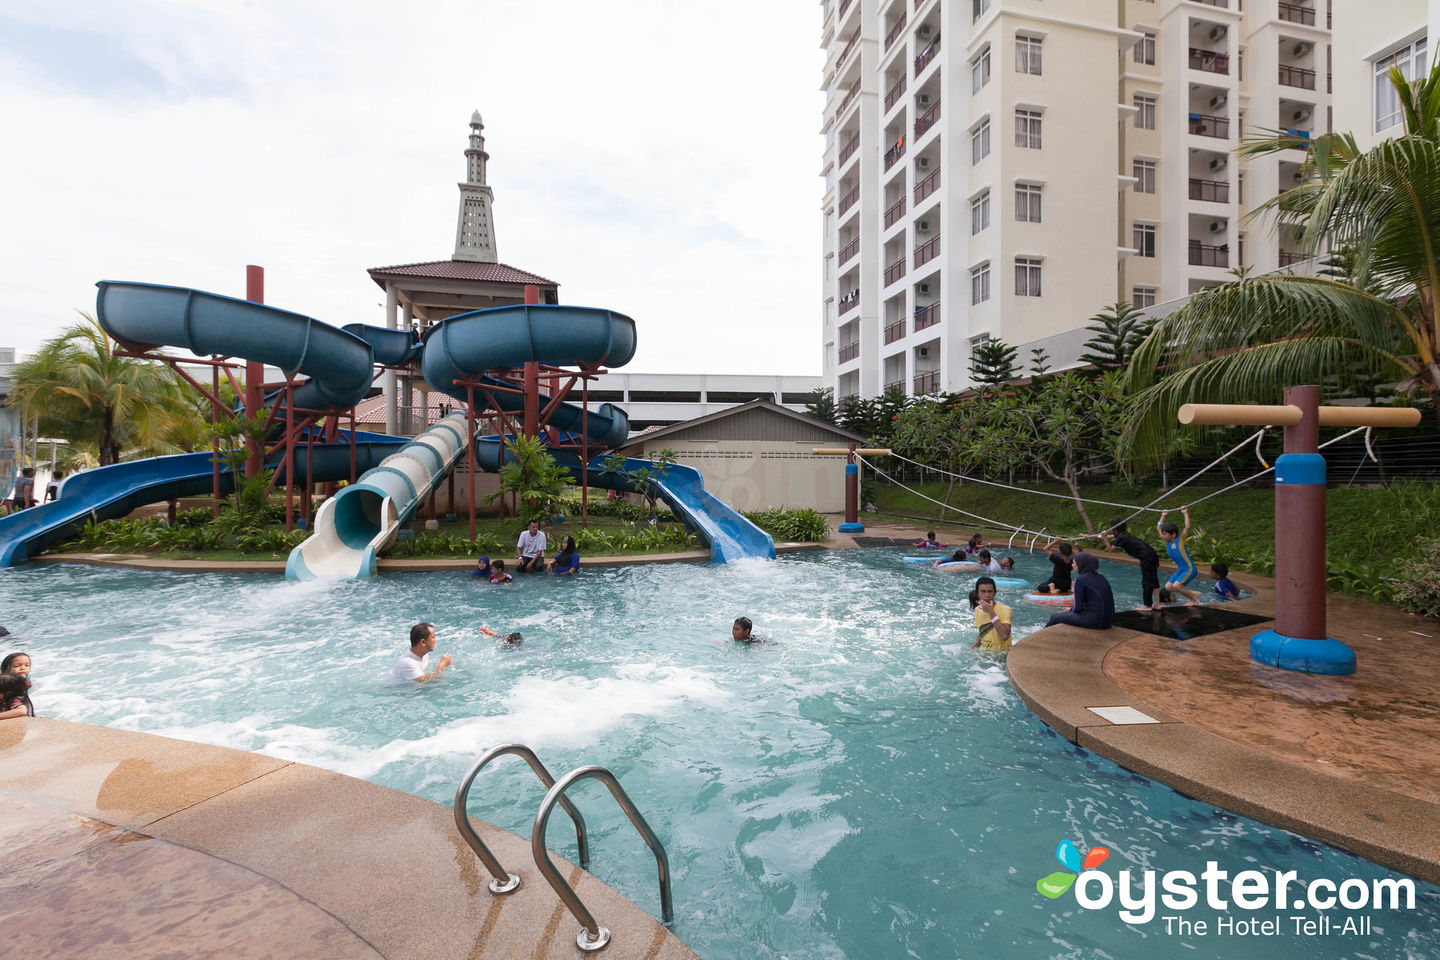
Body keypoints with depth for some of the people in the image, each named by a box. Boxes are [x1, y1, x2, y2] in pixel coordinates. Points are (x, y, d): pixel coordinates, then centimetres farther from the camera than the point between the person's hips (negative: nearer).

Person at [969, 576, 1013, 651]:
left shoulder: (1004, 610, -15)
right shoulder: (977, 610, 4)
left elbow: (1005, 636, -29)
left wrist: (991, 612, -27)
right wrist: (974, 646, -1)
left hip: (1001, 653, -4)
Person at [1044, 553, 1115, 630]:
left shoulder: (1080, 580, -11)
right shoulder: (1100, 577, 12)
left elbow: (1078, 607, -11)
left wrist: (1071, 610, 11)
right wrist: (1071, 609, 19)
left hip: (1094, 620, -8)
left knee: (1055, 617, 7)